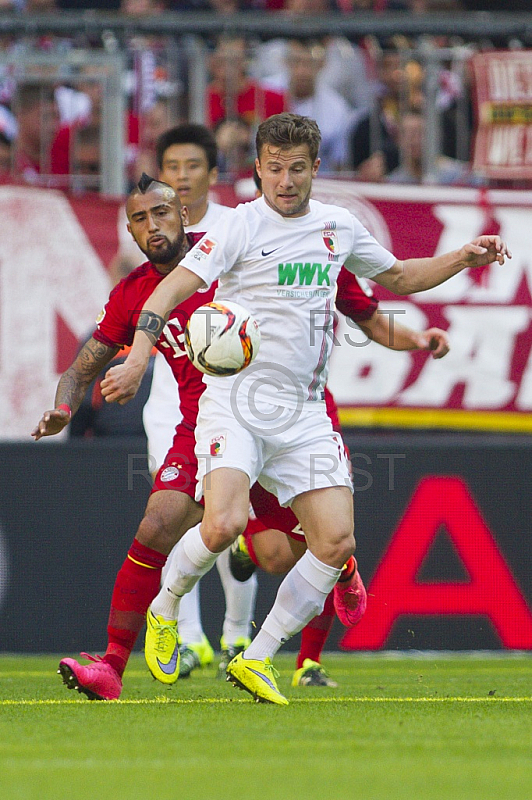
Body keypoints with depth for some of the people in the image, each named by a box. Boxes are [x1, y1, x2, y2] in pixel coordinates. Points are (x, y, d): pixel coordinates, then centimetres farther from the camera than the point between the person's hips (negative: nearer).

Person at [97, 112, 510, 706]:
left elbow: (399, 277, 30)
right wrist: (138, 356, -28)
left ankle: (256, 659, 5)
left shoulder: (339, 227, 14)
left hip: (303, 412, 5)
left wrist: (463, 259, 14)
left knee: (336, 540, -8)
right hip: (236, 400, -5)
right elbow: (173, 287, -13)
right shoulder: (240, 227, -4)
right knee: (224, 524, -26)